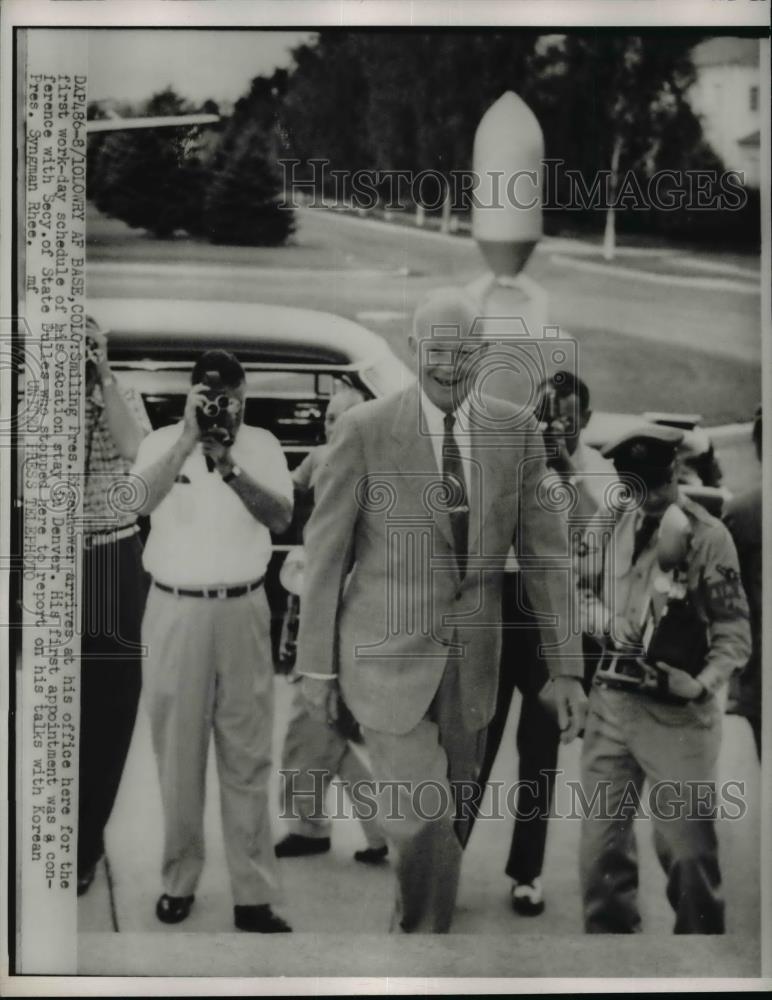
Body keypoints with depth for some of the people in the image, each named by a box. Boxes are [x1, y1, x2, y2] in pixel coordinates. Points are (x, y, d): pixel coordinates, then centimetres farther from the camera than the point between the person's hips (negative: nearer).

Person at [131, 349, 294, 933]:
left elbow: (281, 519, -11)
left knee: (247, 756, 2)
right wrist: (187, 441, -24)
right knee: (178, 751, 8)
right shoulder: (162, 443, 0)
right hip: (174, 610, 0)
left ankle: (255, 895, 6)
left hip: (242, 610, 0)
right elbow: (137, 504, -18)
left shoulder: (262, 446, 2)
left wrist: (228, 465, -22)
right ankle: (179, 879, 21)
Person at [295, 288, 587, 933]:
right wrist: (317, 662, -1)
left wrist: (568, 667, -4)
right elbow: (326, 550, -5)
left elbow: (545, 549, 0)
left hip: (472, 661, 4)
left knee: (450, 820, 15)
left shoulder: (516, 430, -2)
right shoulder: (364, 430, -11)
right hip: (387, 655, -3)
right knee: (422, 821, -10)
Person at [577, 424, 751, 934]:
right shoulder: (609, 524, 4)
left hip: (679, 713, -4)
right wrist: (608, 621, -7)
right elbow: (576, 589, 13)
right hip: (610, 702, 4)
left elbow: (734, 630, -6)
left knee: (687, 849, 3)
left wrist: (704, 683, -22)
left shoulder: (707, 534, -8)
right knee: (602, 844, 12)